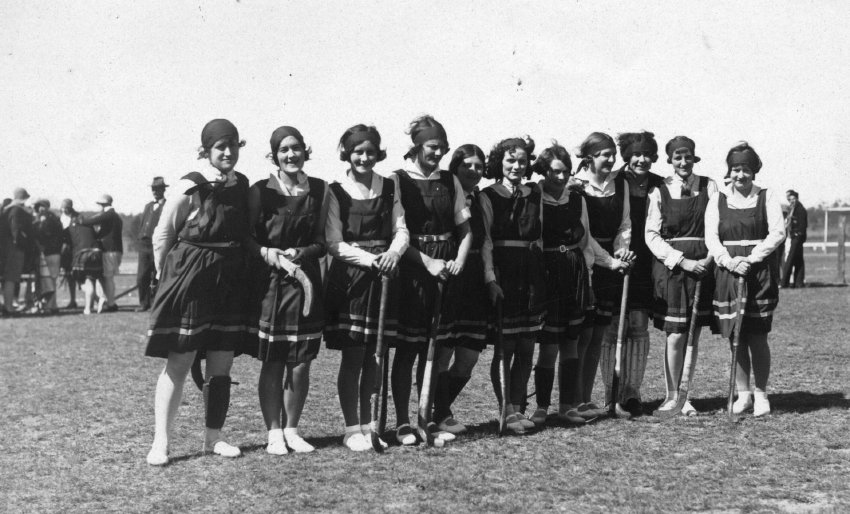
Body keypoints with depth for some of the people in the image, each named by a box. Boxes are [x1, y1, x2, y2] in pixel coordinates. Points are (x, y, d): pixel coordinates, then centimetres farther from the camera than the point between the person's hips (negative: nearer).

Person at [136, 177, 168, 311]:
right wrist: (140, 241, 12)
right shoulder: (148, 206, 21)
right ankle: (144, 304, 12)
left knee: (157, 278, -4)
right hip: (144, 245, 6)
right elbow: (141, 224, 22)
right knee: (141, 278, 4)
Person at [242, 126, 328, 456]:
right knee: (272, 363, 1)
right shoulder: (260, 191, -1)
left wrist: (302, 252, -11)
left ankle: (291, 429, 18)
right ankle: (273, 432, 12)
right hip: (268, 283, -2)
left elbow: (322, 242, 8)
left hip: (306, 282, 2)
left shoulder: (320, 190, 6)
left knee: (301, 364, 4)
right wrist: (266, 253, -17)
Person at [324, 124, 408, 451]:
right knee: (352, 356, -1)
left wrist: (393, 253, -18)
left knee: (371, 356, 9)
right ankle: (351, 429, 9)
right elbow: (334, 243, -7)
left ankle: (366, 424, 20)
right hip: (349, 276, -3)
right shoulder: (336, 192, -2)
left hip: (382, 276, 3)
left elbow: (401, 230, 3)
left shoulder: (390, 188, 8)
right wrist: (370, 259, -18)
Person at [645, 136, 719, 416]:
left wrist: (709, 258, -10)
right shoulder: (659, 191, 2)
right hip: (670, 266, -2)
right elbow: (652, 235, -3)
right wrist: (682, 261, -12)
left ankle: (684, 395, 16)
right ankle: (672, 394, 12)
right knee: (675, 336, -4)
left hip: (702, 266, 2)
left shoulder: (709, 186, 6)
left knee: (693, 335, 5)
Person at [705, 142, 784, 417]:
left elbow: (778, 232, -3)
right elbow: (711, 237, 1)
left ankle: (761, 393, 11)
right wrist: (729, 261, -15)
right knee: (735, 337, 2)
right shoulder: (717, 200, 9)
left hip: (760, 272, -1)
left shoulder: (767, 197, 5)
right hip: (727, 272, 2)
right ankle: (743, 394, 12)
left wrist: (752, 258, -14)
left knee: (757, 336, -3)